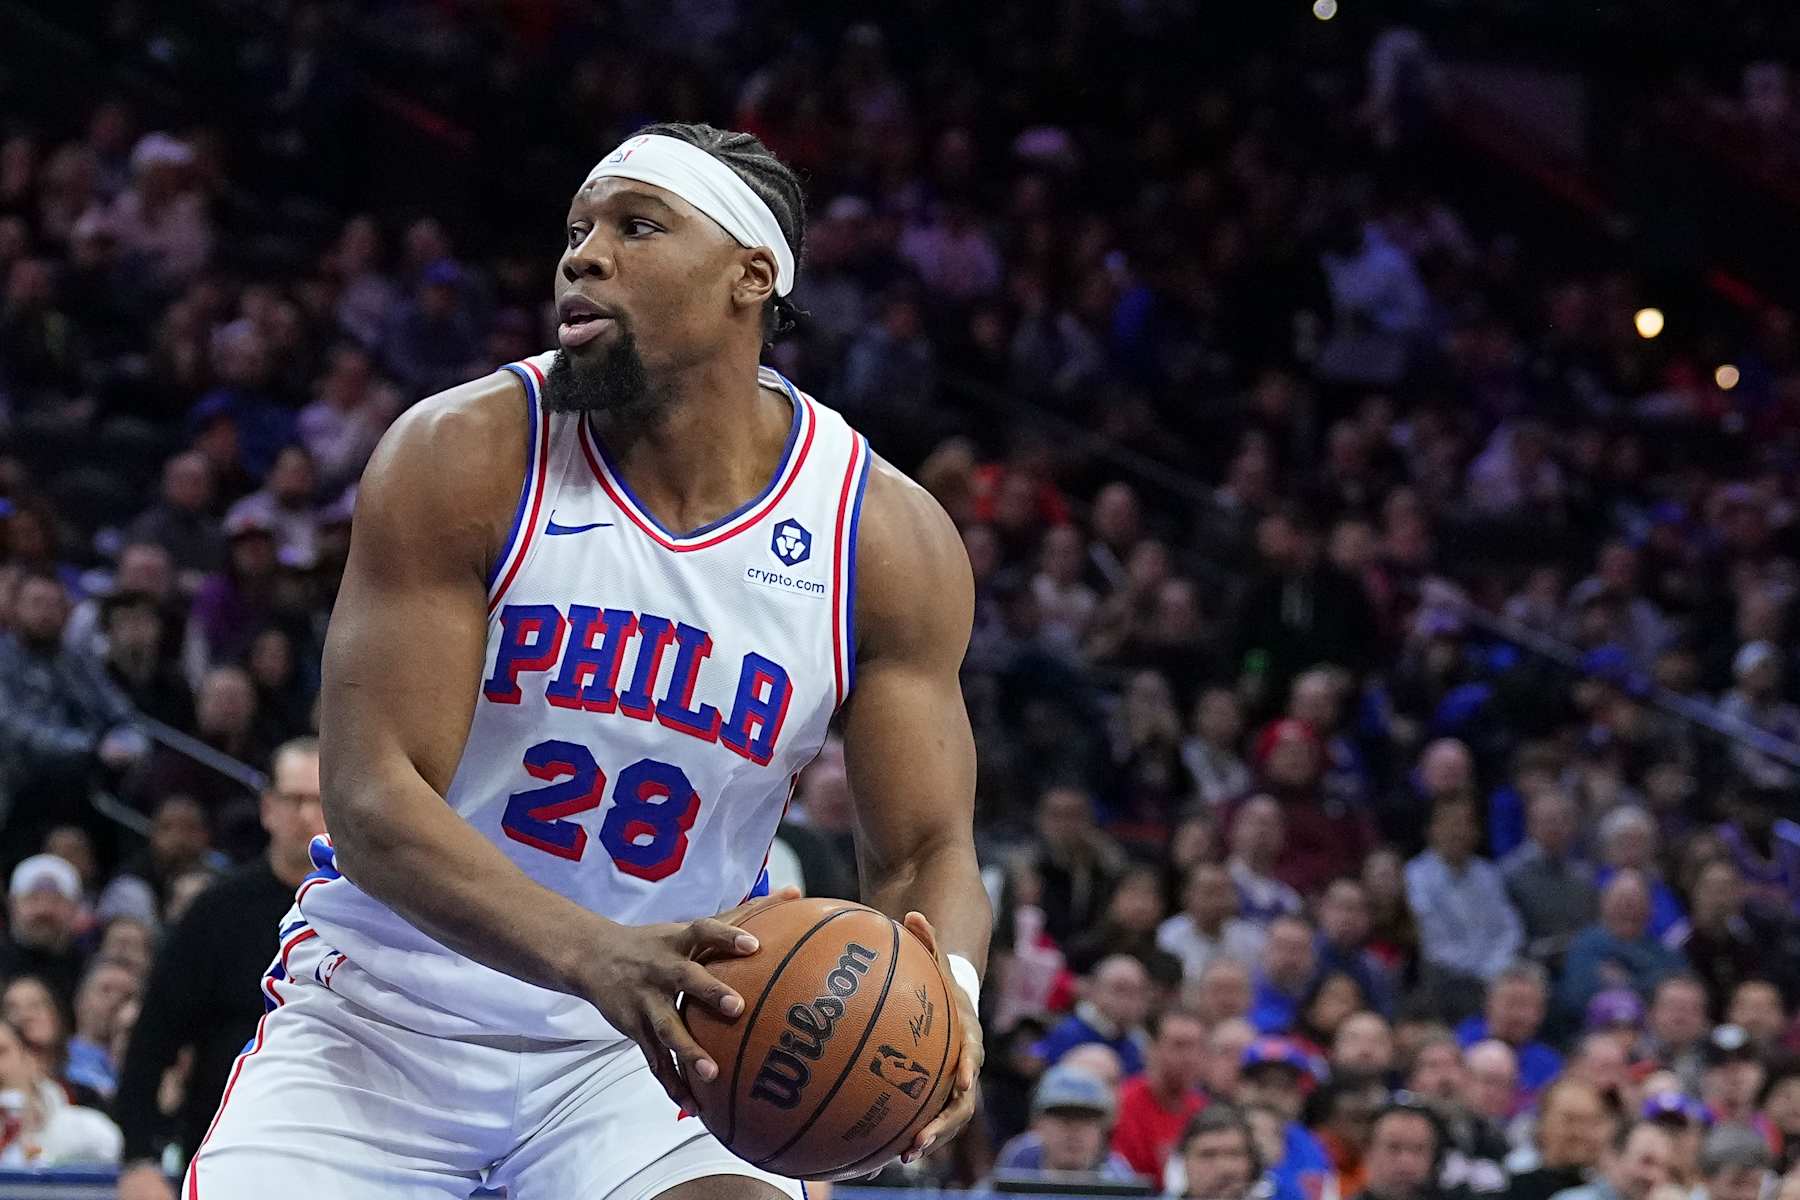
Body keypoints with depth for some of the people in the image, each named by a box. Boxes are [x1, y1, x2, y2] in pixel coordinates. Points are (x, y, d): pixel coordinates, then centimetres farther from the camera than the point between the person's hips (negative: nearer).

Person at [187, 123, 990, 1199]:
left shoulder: (887, 539, -8)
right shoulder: (464, 459, -15)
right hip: (384, 1016, -1)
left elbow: (924, 854, -3)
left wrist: (945, 994, -30)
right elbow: (373, 803, -21)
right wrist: (594, 956, -40)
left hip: (666, 1034, 1)